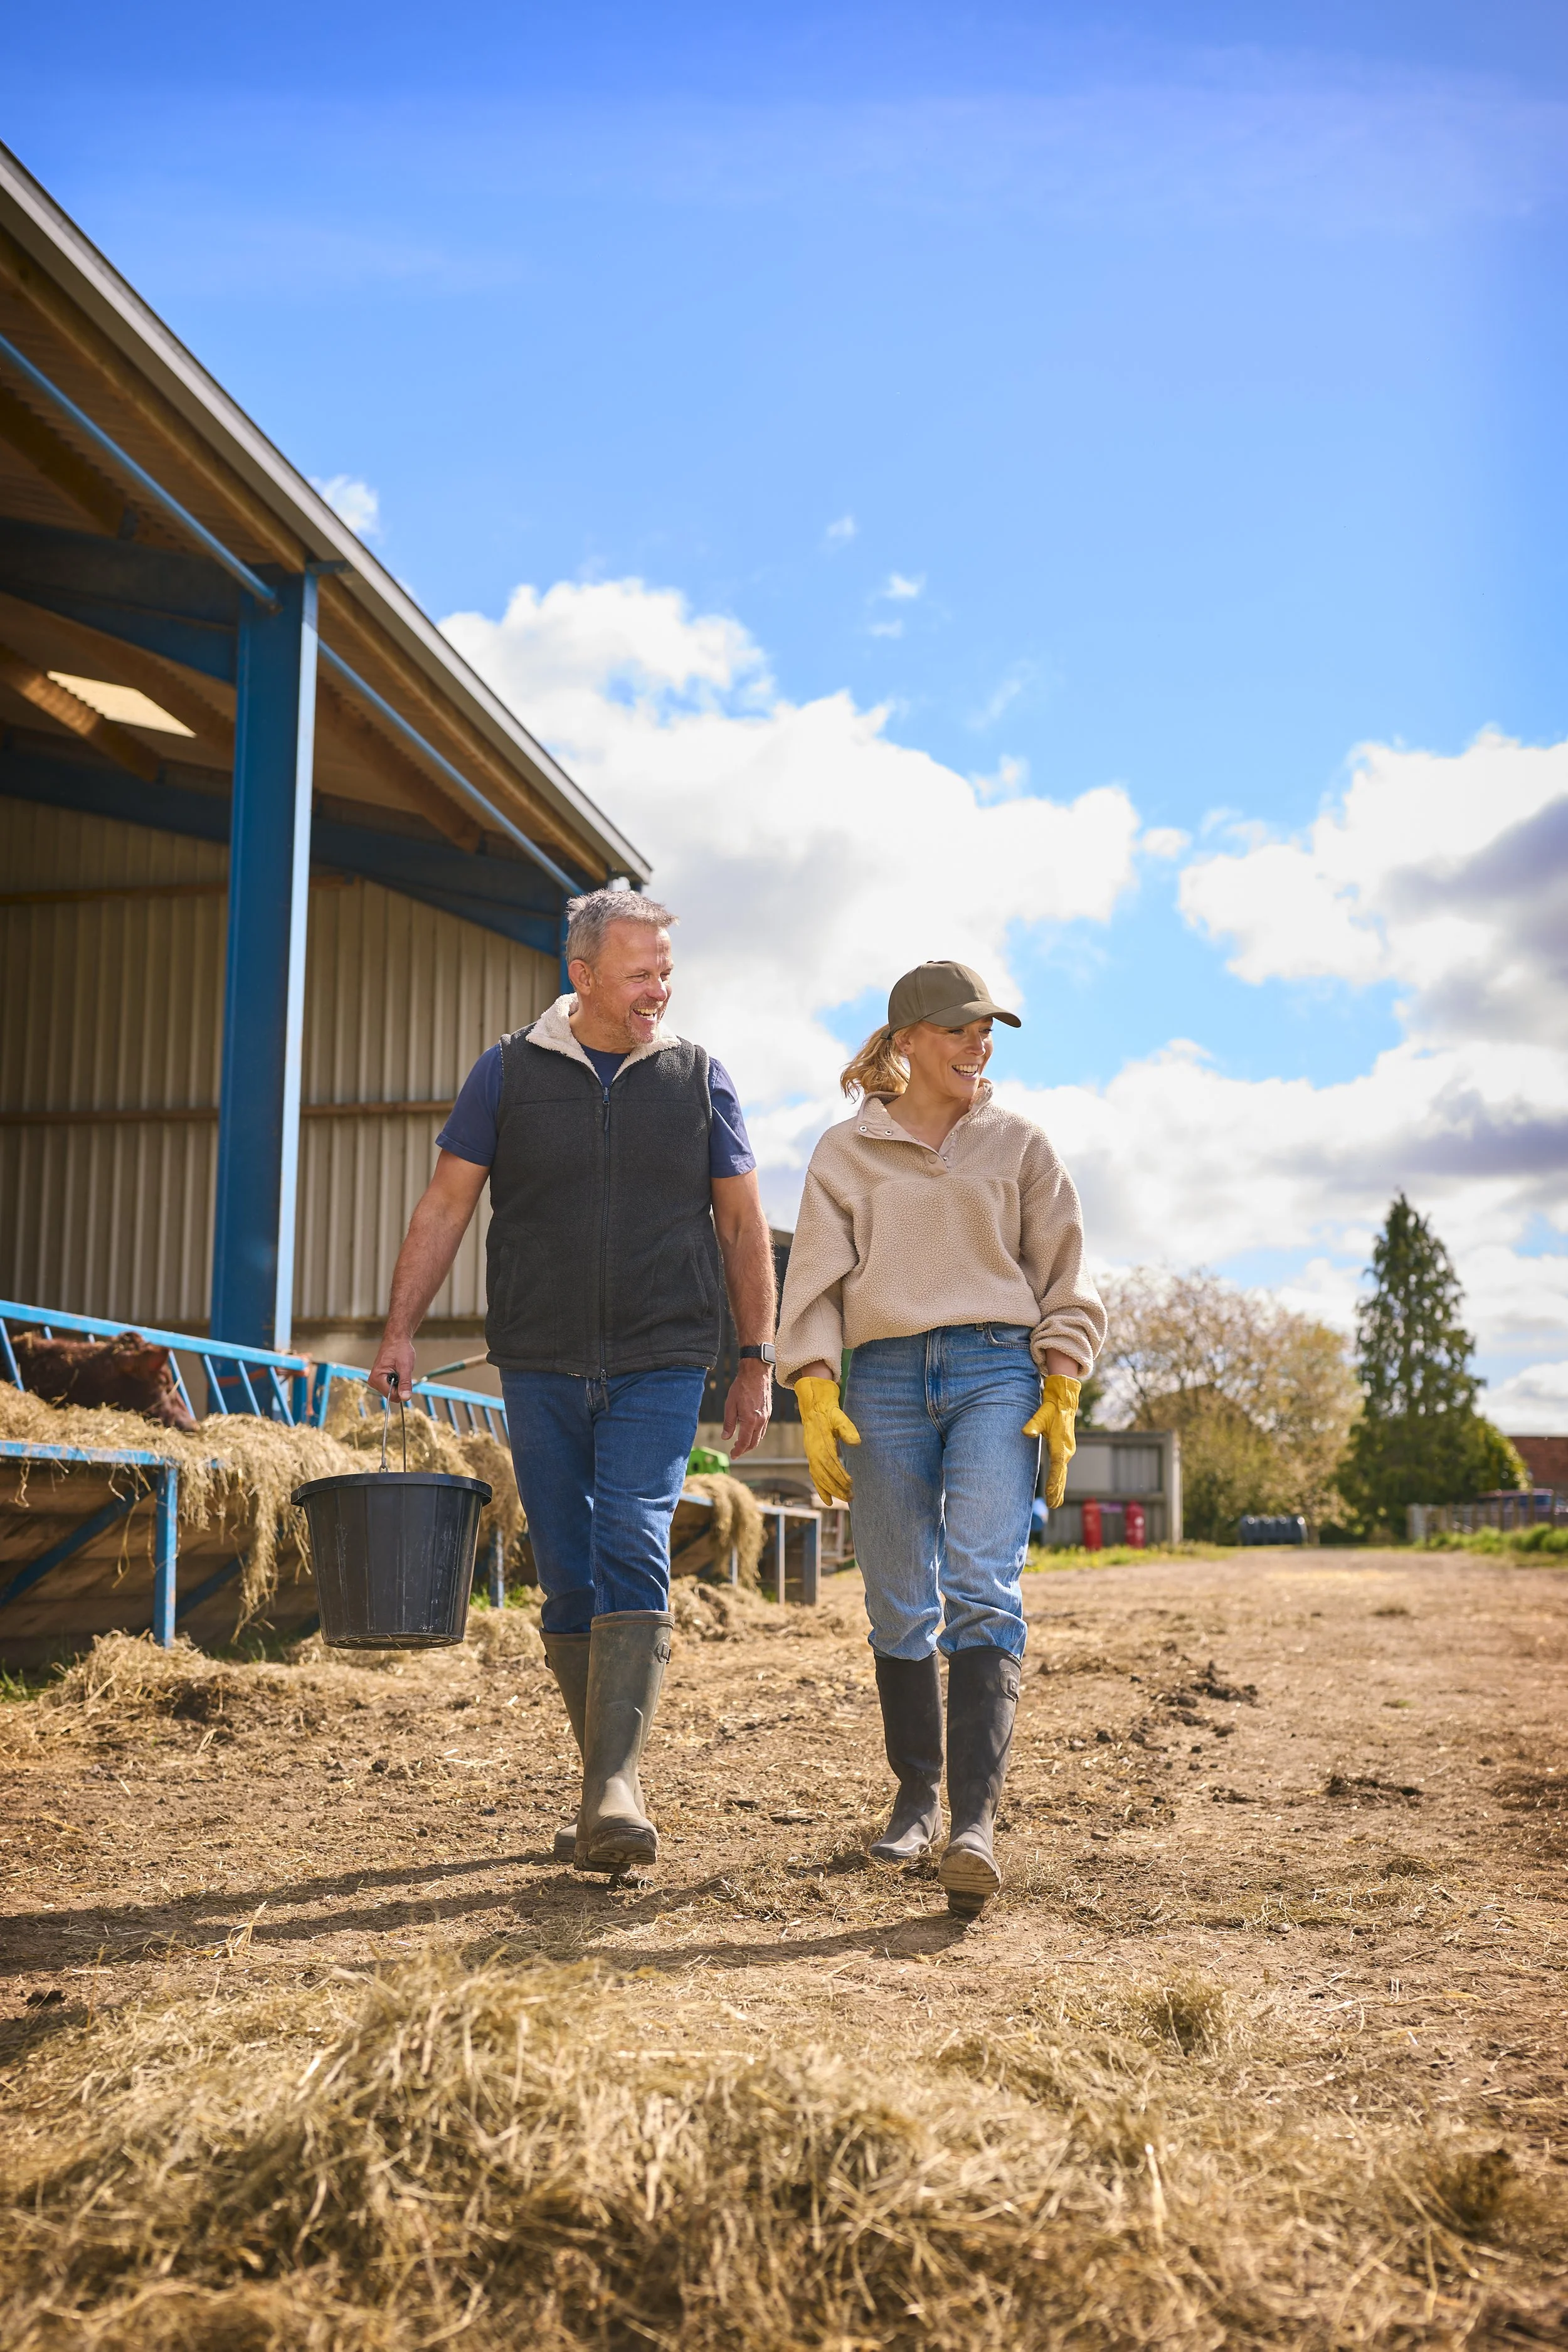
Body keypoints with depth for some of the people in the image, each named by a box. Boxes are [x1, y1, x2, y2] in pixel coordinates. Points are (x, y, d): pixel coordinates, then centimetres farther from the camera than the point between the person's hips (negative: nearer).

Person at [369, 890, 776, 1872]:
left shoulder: (699, 1076, 6)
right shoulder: (509, 1072, 5)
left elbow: (743, 1226, 9)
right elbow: (445, 1209, 6)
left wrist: (758, 1362, 6)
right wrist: (401, 1330, -4)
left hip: (661, 1363, -1)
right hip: (542, 1367, 2)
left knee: (633, 1551, -17)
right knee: (569, 1578, 5)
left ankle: (616, 1787, -19)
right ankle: (606, 1787, 17)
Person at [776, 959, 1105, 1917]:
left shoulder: (1019, 1144, 12)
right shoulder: (846, 1151, 11)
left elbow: (1065, 1274, 12)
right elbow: (816, 1280, 7)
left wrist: (1061, 1391, 1)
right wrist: (815, 1395, -4)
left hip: (997, 1374, -1)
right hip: (884, 1380, 1)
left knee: (983, 1588, -15)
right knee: (900, 1606, 4)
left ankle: (976, 1821, -20)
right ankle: (916, 1796, 22)